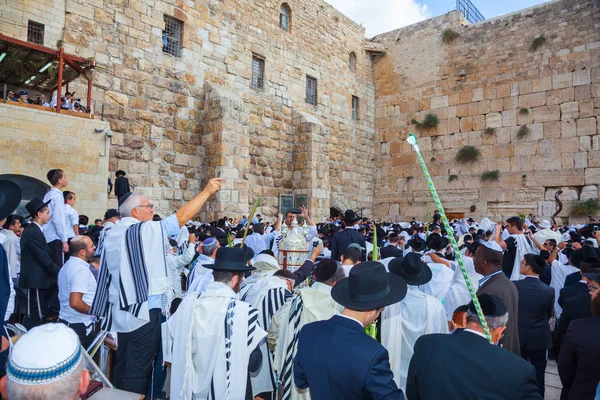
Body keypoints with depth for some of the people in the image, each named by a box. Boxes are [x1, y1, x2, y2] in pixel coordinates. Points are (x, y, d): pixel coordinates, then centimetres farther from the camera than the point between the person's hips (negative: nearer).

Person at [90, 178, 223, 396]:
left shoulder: (112, 234, 10)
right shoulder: (145, 230, -15)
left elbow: (107, 273, 17)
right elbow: (181, 217, -16)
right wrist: (207, 191, -11)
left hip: (120, 310, 9)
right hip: (144, 310, -8)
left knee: (123, 362, 18)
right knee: (139, 368, 1)